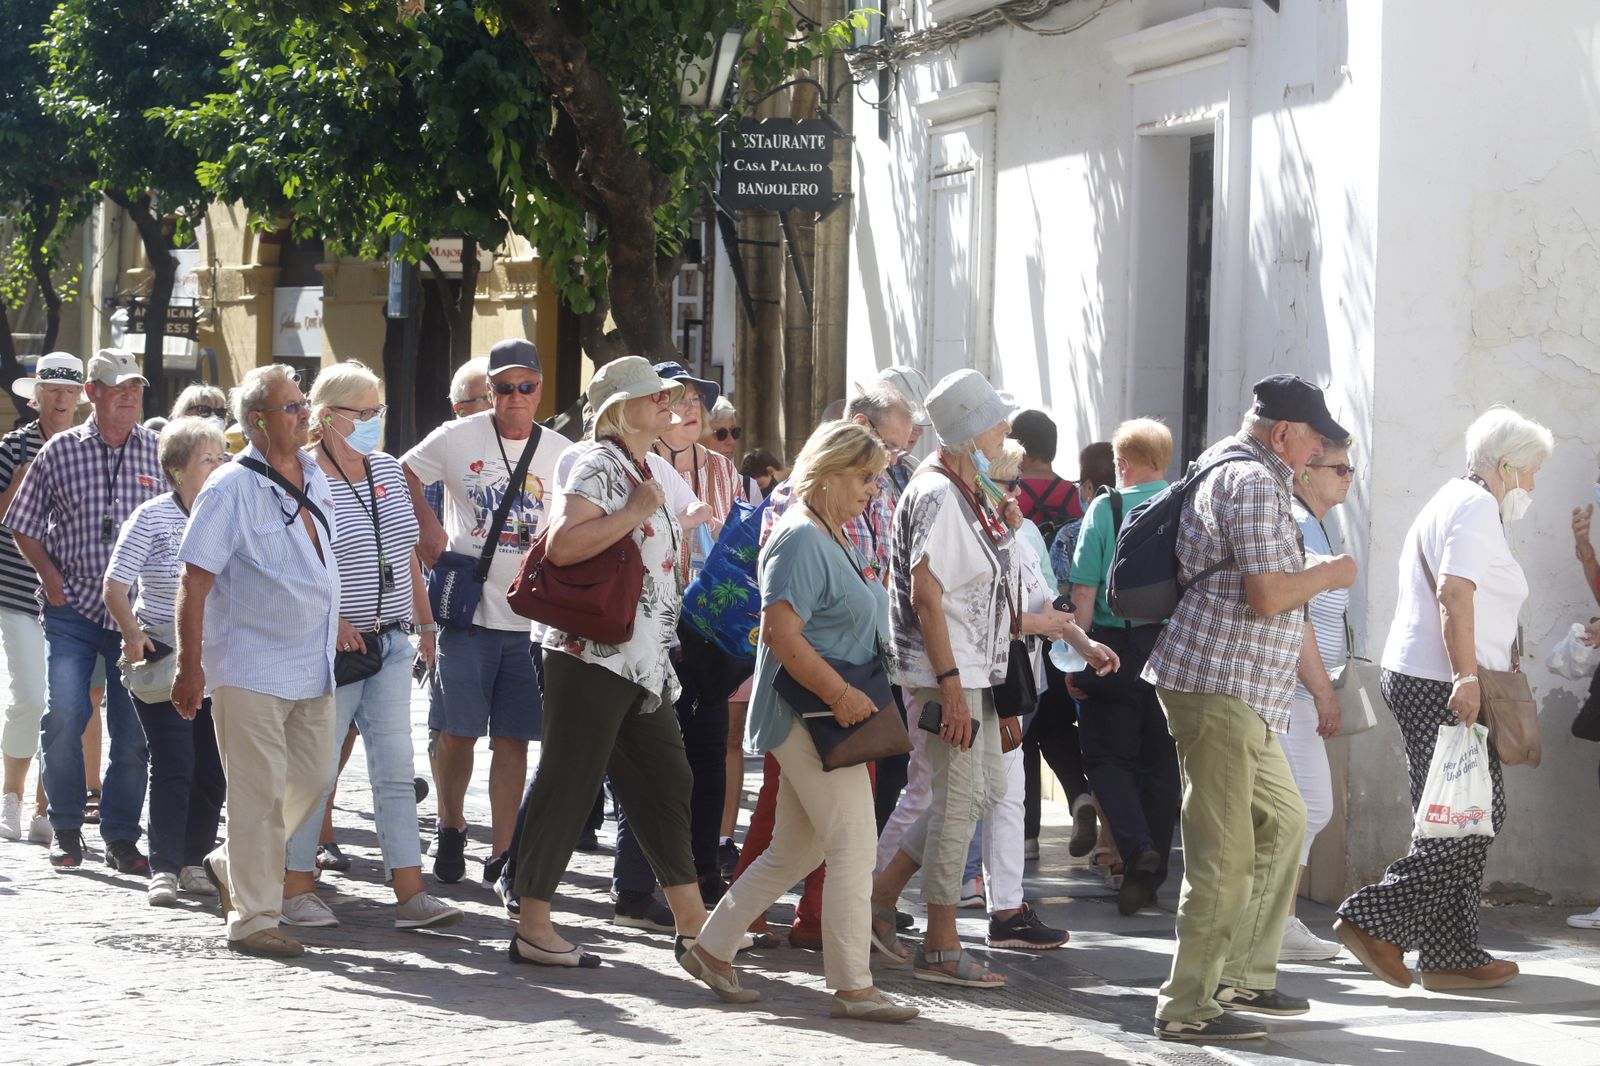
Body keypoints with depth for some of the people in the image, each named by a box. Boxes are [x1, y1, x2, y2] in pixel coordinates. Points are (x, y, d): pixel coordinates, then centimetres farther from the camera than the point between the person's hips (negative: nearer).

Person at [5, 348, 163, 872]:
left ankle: (121, 836, 13)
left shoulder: (160, 452, 5)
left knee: (134, 730, 2)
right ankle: (66, 828, 6)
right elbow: (24, 525, 10)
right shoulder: (60, 451, 3)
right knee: (63, 715, -11)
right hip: (73, 608, -1)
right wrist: (51, 578, -1)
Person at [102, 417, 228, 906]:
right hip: (162, 659, -4)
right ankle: (164, 869, -2)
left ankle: (194, 863, 18)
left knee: (213, 768, 5)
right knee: (173, 765, -9)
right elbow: (115, 587, -6)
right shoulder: (152, 518, -7)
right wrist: (132, 633, -20)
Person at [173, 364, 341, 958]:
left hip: (314, 667, 7)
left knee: (310, 781, 9)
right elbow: (194, 583, -12)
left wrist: (335, 625, 21)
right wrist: (191, 666, -15)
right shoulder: (231, 490, -12)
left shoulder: (315, 479, 10)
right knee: (260, 793, -4)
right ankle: (253, 919, 4)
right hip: (251, 669, -7)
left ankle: (231, 866, 30)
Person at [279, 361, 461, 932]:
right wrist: (331, 621, -20)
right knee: (317, 770, 1)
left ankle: (410, 894, 2)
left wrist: (425, 623, 19)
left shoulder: (388, 469, 11)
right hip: (333, 647, -6)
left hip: (391, 643, 6)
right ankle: (295, 890, 12)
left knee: (396, 768, 2)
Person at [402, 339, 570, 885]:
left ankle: (501, 853, 6)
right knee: (457, 731, 1)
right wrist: (427, 526, 2)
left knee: (513, 738, 2)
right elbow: (402, 475, 14)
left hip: (530, 615, 1)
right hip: (467, 609, -1)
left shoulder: (560, 453, 6)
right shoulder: (458, 438, 0)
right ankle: (451, 828, 24)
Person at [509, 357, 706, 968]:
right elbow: (561, 545, -26)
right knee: (567, 786, -5)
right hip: (593, 657, -10)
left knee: (665, 781, 11)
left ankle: (692, 923, 17)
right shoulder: (600, 467, -12)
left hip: (642, 662, 10)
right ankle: (531, 926, 0)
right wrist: (636, 513, -21)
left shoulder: (644, 471, 17)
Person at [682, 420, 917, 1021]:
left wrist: (853, 697, 17)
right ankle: (853, 987, -5)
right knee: (854, 846, -9)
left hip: (826, 718, 11)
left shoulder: (835, 540, 18)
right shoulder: (802, 538, -14)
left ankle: (712, 947, 23)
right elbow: (781, 631, -24)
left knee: (794, 850, 14)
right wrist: (839, 694, -24)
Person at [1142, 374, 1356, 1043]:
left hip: (1237, 692, 11)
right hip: (1220, 685, -11)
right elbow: (1267, 596, -21)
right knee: (1225, 852, -9)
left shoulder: (1222, 467, 20)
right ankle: (1187, 1007, -6)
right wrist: (1329, 574, -5)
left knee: (1281, 820, 18)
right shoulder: (1254, 483, -14)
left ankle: (1243, 976, 23)